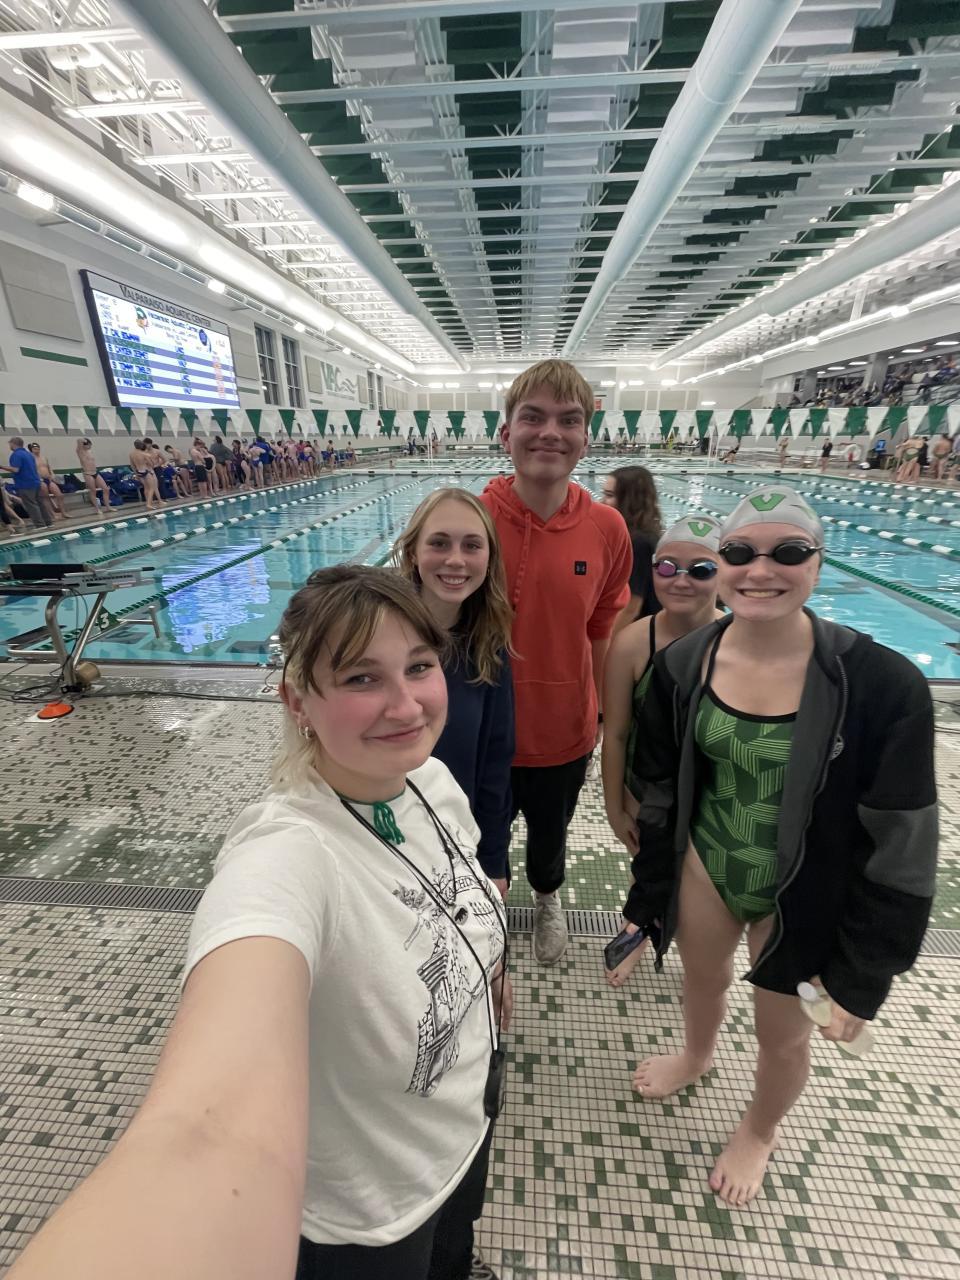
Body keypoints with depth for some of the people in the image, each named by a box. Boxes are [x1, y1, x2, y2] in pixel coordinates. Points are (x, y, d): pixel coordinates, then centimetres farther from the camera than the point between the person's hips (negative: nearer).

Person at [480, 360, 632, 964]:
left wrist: (598, 717, 7)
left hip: (564, 731, 2)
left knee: (550, 835, 29)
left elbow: (602, 633, 0)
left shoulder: (608, 529, -12)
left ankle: (547, 897, 63)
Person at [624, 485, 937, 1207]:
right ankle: (697, 1056, 66)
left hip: (805, 895, -2)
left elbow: (899, 844, -15)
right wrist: (647, 898, 6)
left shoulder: (881, 685, -24)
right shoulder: (682, 667, -13)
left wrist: (863, 976, -9)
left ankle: (759, 1133, 59)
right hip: (704, 868, 3)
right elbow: (656, 794, -2)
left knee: (783, 1034, 22)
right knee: (704, 979, 29)